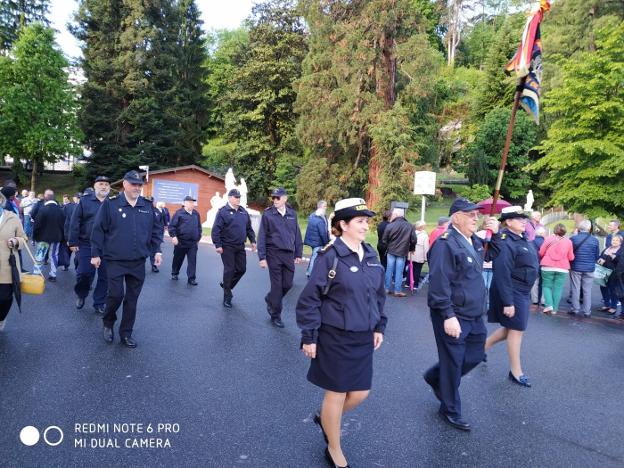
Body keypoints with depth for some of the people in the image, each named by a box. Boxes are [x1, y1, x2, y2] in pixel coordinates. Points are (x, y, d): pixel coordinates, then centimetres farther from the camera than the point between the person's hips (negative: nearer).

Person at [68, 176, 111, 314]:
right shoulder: (85, 200, 2)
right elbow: (74, 222, 0)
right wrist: (73, 242, -4)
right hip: (86, 244, -1)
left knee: (104, 276, 5)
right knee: (85, 272, -5)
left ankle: (99, 304, 20)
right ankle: (81, 294, 26)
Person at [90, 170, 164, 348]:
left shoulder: (147, 206, 6)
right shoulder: (110, 203, -5)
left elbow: (156, 229, 12)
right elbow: (98, 230, -3)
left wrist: (157, 250, 4)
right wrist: (95, 254, -3)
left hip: (138, 262, 4)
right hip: (115, 260, -3)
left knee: (132, 299, 8)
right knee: (116, 294, -7)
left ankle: (126, 333, 22)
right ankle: (108, 323, 24)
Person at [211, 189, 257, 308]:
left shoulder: (243, 212, 11)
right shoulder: (223, 212, -8)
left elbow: (249, 228, 18)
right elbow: (216, 230, -12)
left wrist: (253, 241, 11)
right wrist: (218, 245, -16)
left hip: (240, 247, 6)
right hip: (227, 247, -6)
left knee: (241, 269, 8)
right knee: (229, 270, -2)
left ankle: (227, 285, 34)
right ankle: (227, 297, 11)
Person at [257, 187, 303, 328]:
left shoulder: (292, 213, 6)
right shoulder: (268, 214, -4)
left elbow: (297, 234, 10)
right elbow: (262, 237, -5)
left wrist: (298, 253, 7)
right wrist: (262, 257, -9)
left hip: (289, 255, 4)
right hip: (274, 254, -4)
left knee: (287, 284, 7)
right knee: (277, 285, 1)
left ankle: (270, 300, 35)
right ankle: (276, 315, 17)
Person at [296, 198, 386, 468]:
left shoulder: (370, 255, 4)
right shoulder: (330, 256, -16)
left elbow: (378, 295, 15)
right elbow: (309, 298, -13)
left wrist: (379, 327, 13)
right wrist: (309, 336, -13)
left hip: (363, 338, 6)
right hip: (336, 337, -6)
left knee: (360, 392, 13)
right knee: (336, 393, 9)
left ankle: (326, 419, 44)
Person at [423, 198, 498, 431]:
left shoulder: (474, 240, 9)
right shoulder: (446, 244, -19)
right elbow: (439, 283, -24)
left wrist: (496, 232, 10)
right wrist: (448, 316, -25)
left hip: (475, 315, 9)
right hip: (453, 316, -9)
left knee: (475, 355, 18)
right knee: (453, 363, 6)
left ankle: (435, 377, 40)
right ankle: (450, 411, 26)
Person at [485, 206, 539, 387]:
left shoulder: (521, 239, 9)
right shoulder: (506, 243, -21)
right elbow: (502, 275, -25)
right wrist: (507, 302, -25)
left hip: (523, 291, 10)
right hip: (512, 293, -10)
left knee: (512, 328, 19)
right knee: (516, 330, 1)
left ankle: (484, 345, 36)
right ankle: (516, 372, 15)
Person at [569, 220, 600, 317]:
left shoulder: (573, 239, -10)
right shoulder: (595, 240, -5)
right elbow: (597, 256, 4)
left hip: (575, 268, -1)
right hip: (589, 269, 1)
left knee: (575, 289, 8)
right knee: (587, 291, 7)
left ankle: (575, 309, 12)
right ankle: (587, 311, 11)